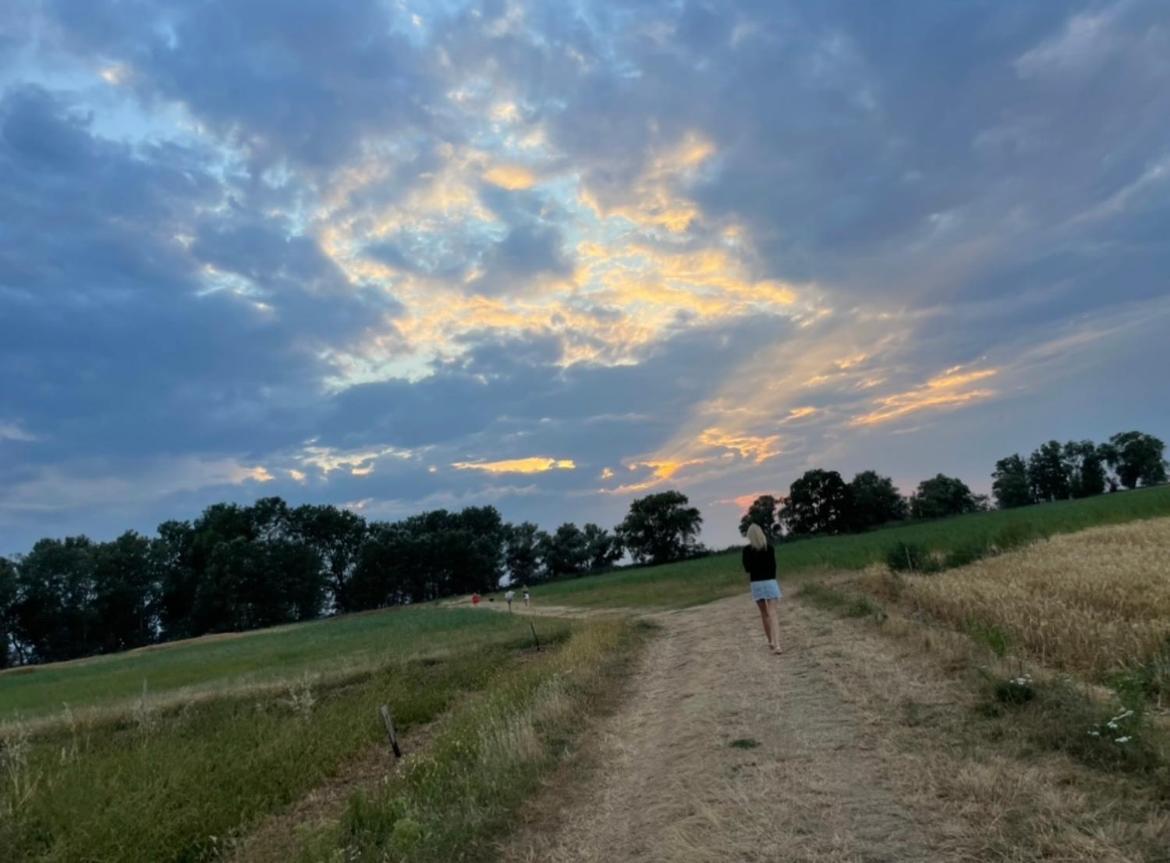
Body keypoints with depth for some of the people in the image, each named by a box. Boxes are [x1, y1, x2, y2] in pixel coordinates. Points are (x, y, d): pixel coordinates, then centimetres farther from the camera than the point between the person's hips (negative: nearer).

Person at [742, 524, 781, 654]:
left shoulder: (747, 549, -5)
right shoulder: (769, 547, -1)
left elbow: (746, 569, -3)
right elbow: (773, 566, 3)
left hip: (756, 584, 0)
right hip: (770, 582, 0)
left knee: (764, 614, 16)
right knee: (772, 614, -7)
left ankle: (771, 642, 25)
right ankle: (776, 644, -21)